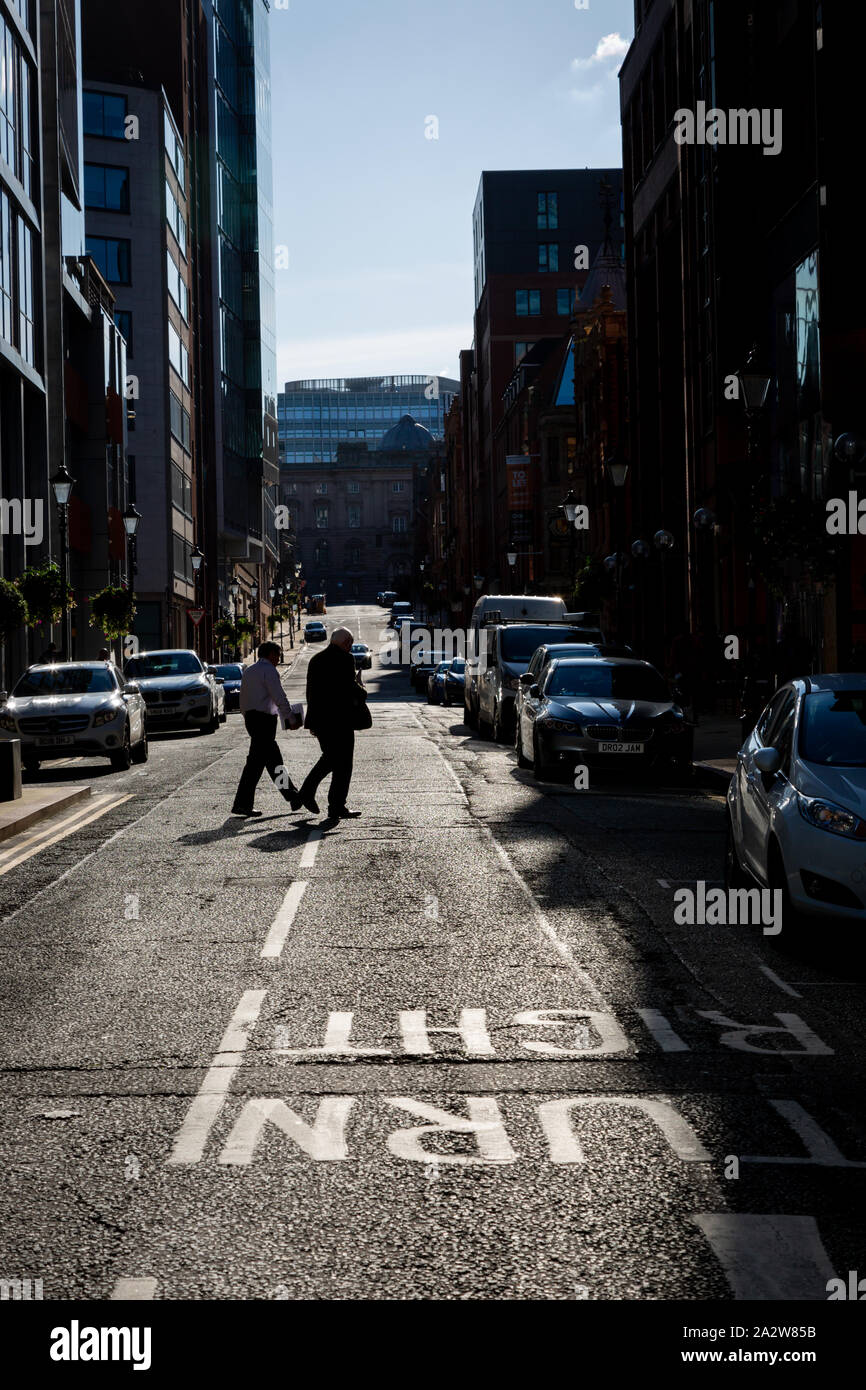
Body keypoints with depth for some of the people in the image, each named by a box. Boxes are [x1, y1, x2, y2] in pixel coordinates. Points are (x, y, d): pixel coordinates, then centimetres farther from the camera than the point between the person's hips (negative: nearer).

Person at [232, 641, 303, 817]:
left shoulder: (248, 671, 18)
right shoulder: (269, 670, -8)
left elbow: (243, 700, 20)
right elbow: (279, 697, -13)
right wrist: (292, 719, -8)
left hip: (251, 718, 9)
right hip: (264, 718, -9)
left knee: (273, 758, 13)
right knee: (256, 761, -8)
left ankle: (293, 797, 20)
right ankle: (242, 804, -10)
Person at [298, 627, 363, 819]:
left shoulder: (316, 659, 11)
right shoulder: (345, 659, -11)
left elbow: (310, 691, 14)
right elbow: (351, 690, -17)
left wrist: (313, 721, 18)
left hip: (319, 720, 7)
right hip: (340, 720, -7)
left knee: (329, 758, 22)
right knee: (343, 763, 2)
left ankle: (307, 791, 10)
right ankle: (337, 807, 3)